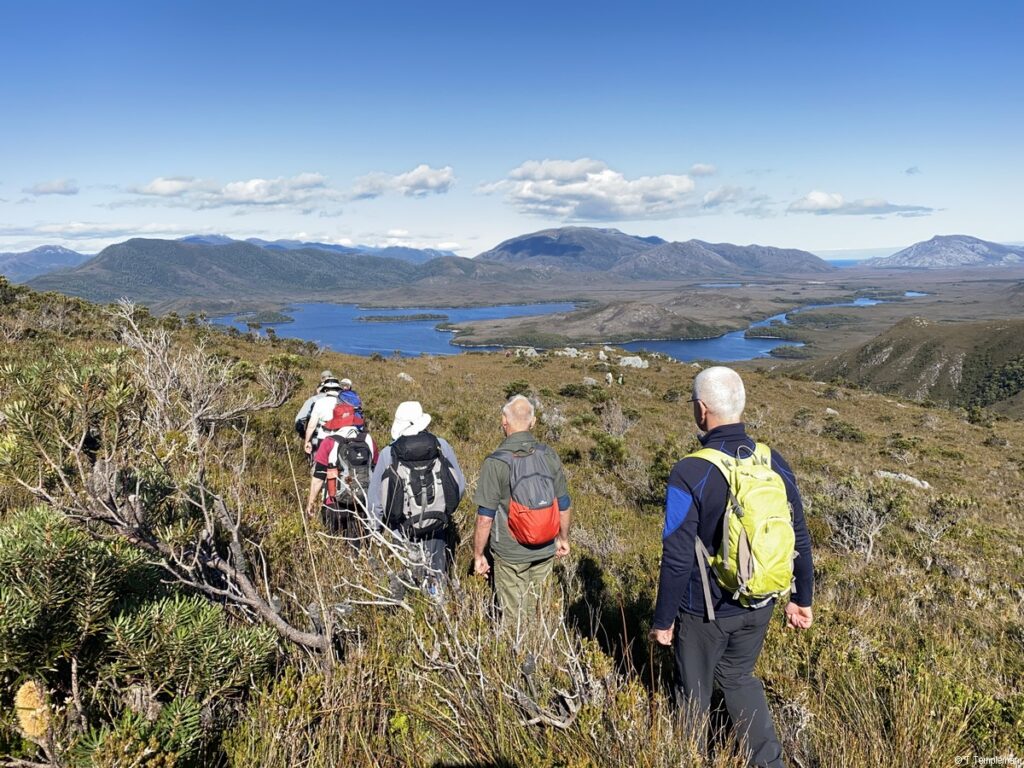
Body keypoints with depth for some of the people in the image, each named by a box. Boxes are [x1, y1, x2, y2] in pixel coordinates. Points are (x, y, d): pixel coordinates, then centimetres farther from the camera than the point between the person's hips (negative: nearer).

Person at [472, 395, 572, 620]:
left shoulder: (495, 462, -19)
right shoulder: (549, 455, -6)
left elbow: (485, 518, -17)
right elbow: (564, 506, 2)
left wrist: (478, 555, -4)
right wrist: (563, 538, 18)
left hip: (510, 553, -4)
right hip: (545, 551, 4)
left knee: (514, 614, 14)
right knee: (533, 609, 21)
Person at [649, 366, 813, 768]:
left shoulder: (689, 474, -24)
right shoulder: (775, 463, -7)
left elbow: (677, 560, -20)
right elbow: (799, 540, 2)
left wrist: (662, 621, -8)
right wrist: (801, 598, 15)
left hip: (705, 612, -5)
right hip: (759, 606, 5)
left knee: (694, 692, 18)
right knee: (739, 676, 28)